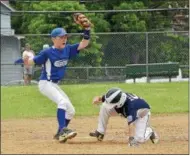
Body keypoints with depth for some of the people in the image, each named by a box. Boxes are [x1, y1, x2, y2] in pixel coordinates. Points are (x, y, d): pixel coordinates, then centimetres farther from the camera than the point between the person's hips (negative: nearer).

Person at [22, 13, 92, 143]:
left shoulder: (68, 50, 2)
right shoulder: (47, 52, -15)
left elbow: (84, 44, -1)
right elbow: (33, 61, -18)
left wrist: (87, 30, -15)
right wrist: (26, 61, -41)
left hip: (55, 85, 8)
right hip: (45, 83, -8)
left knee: (71, 111, 9)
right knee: (63, 101, -31)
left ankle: (60, 134, 20)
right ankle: (62, 130, -38)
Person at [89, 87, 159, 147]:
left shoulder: (130, 105, -45)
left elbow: (131, 123, -51)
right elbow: (101, 98, -12)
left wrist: (131, 139, -59)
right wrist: (97, 99, -36)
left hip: (142, 112, -6)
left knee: (139, 139, -22)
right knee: (105, 107, -16)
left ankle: (149, 131, 12)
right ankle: (100, 132, -3)